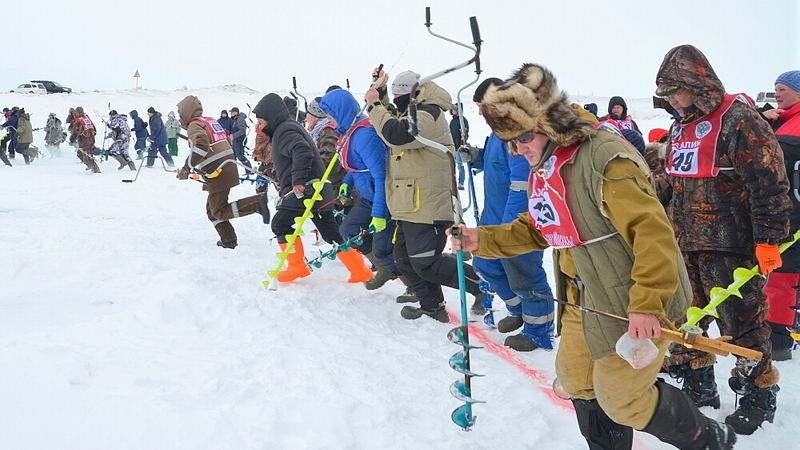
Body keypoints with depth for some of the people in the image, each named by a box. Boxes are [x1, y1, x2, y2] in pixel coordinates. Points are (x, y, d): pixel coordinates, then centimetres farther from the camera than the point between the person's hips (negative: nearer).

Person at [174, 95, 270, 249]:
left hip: (218, 173, -9)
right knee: (212, 209, 16)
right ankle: (228, 240, 15)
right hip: (228, 166, 9)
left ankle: (257, 202, -16)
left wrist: (186, 168, -19)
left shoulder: (194, 125, -8)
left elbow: (200, 147, -27)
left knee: (219, 211, -5)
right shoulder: (211, 121, 20)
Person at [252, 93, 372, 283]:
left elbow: (302, 151, -29)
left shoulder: (285, 130, -10)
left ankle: (297, 267, 6)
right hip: (318, 190, 10)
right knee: (332, 233, 9)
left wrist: (298, 180, -30)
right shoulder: (286, 127, 22)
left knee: (280, 224, -1)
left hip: (304, 189, -10)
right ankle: (361, 272, 8)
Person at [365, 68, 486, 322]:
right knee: (405, 260, 12)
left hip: (425, 205, -11)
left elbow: (395, 134, -27)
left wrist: (374, 105, -15)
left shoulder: (428, 116, -14)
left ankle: (481, 285, 0)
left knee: (425, 264, -12)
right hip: (410, 205, 11)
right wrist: (379, 94, 16)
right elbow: (390, 121, 33)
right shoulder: (411, 113, 19)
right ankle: (433, 308, 20)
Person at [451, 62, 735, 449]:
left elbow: (653, 232, -31)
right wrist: (482, 239, 1)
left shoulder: (604, 158, -26)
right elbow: (534, 229, 16)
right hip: (585, 298, 9)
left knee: (620, 398, 0)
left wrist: (646, 305, -35)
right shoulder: (544, 170, 5)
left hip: (636, 302, -9)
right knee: (576, 378, 16)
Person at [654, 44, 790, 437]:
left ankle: (758, 395, 18)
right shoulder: (680, 128, 12)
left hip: (731, 247, -8)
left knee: (742, 323, 1)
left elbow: (769, 183, -16)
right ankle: (697, 387, 29)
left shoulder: (739, 120, -13)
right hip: (685, 245, 8)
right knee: (684, 320, 13)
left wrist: (768, 239, -19)